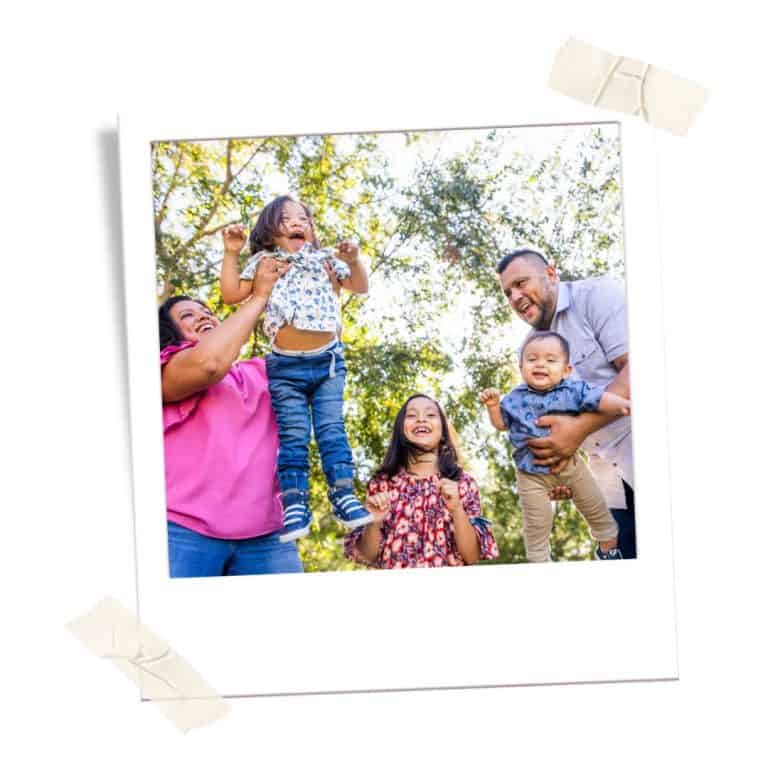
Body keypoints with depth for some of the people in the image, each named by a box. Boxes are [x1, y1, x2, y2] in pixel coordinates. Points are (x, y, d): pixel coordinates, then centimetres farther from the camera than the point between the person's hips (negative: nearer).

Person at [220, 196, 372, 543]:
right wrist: (231, 254, -3)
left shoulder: (325, 258, 12)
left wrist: (353, 261, -6)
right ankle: (295, 505, -1)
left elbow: (359, 287, 13)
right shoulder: (263, 262, 8)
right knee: (293, 436, -2)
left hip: (328, 360, 1)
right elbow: (232, 294, 3)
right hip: (286, 366, -1)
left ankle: (344, 496, 5)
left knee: (331, 429, 1)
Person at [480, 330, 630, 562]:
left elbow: (598, 398, -19)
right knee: (536, 523, 5)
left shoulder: (572, 390, -10)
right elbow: (501, 424, 9)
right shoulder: (515, 398, -4)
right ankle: (538, 561, 23)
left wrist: (622, 404, -37)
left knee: (596, 507, 16)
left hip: (569, 463, 1)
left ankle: (608, 547, 38)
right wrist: (493, 406, -9)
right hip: (531, 473, -1)